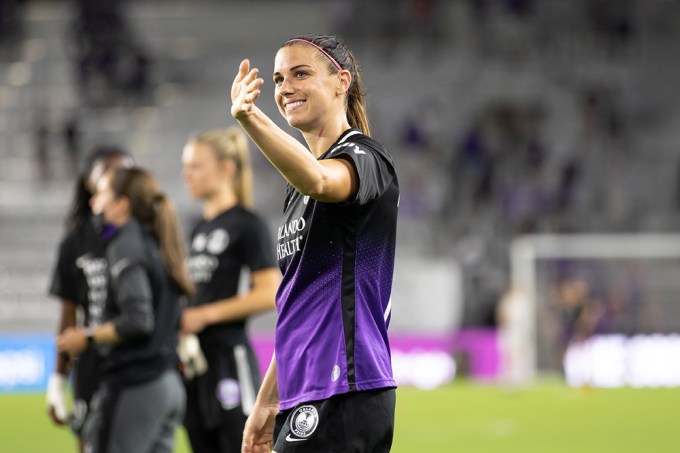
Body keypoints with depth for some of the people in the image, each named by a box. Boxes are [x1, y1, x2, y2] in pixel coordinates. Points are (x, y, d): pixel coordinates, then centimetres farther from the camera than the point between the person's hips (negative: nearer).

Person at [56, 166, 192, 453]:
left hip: (135, 385, -9)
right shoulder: (157, 244, 14)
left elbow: (137, 321, -20)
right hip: (170, 385, 9)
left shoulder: (126, 246, -11)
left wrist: (88, 338, -9)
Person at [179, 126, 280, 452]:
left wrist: (205, 315, -17)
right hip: (195, 362, 9)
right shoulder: (199, 229, 17)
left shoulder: (247, 226, -8)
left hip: (229, 360, -9)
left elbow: (270, 294, -16)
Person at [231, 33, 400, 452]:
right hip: (306, 403, 9)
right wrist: (268, 402, 23)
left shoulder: (364, 157, -8)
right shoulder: (299, 190, 21)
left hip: (344, 393, -9)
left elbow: (318, 180, -34)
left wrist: (250, 118, -50)